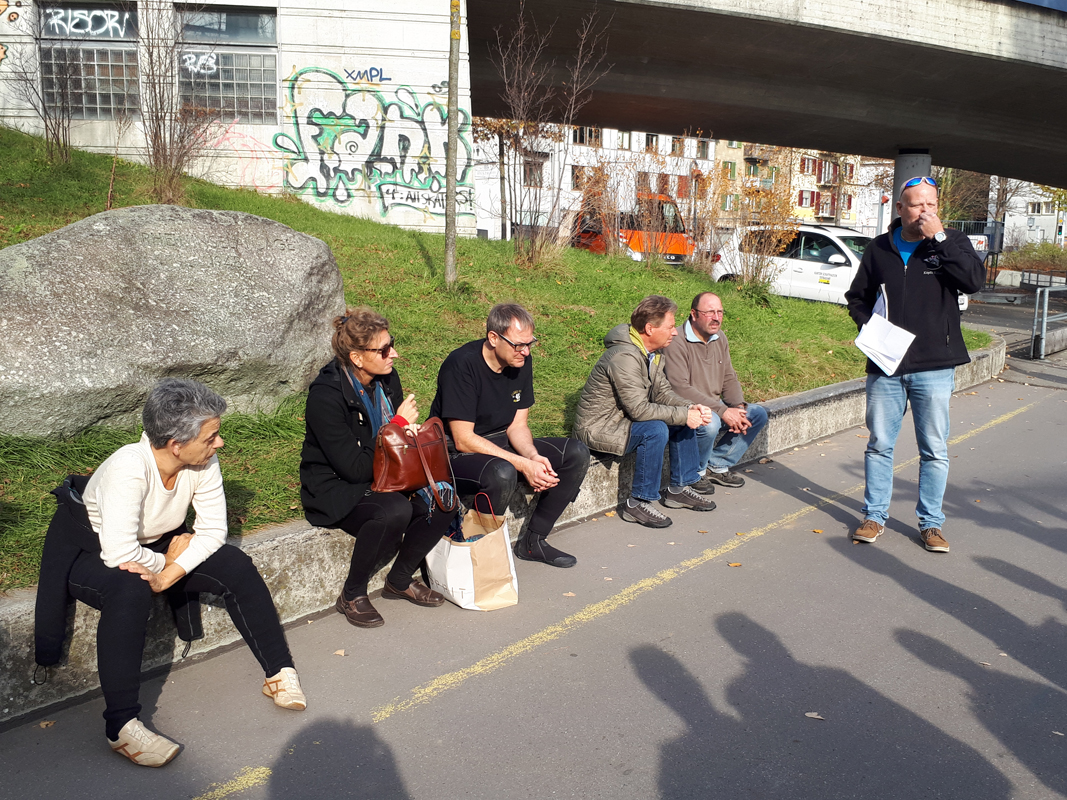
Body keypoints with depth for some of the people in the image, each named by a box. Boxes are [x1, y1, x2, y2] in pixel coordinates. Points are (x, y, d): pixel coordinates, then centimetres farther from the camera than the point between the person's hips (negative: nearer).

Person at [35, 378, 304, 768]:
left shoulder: (203, 463, -18)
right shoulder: (128, 469, -36)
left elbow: (213, 530, -15)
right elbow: (119, 554, -39)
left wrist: (168, 574, -27)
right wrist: (167, 559, -21)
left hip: (155, 547, 6)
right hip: (90, 552, -6)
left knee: (235, 566, -13)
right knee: (130, 590, -38)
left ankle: (279, 672, -3)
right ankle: (121, 726, -32)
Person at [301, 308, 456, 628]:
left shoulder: (387, 378, -2)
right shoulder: (325, 396, -24)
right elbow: (355, 468, -26)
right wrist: (398, 424, -21)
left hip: (381, 478, 7)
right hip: (335, 489, -7)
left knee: (443, 500, -16)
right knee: (395, 511, -35)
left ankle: (400, 580, 5)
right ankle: (352, 595, -11)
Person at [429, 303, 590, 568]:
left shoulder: (522, 361, -2)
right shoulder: (461, 365, -23)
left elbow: (517, 424, 3)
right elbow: (463, 440, -25)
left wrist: (534, 457, -19)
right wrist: (524, 465, -28)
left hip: (501, 445, 8)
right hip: (456, 455, -8)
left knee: (577, 454, -6)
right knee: (502, 473, -39)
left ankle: (532, 541, 0)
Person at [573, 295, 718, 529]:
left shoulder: (652, 353, 4)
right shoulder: (624, 357, -28)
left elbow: (662, 391, 7)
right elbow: (639, 409, -31)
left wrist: (691, 407, -11)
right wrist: (683, 415, -25)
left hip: (622, 419, 10)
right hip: (598, 429, -10)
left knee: (686, 417, 7)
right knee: (655, 430, -31)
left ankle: (681, 487, 14)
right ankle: (638, 502, -19)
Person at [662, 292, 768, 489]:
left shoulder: (720, 338, 8)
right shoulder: (677, 342, -20)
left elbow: (729, 379, 12)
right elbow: (680, 389, -26)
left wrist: (738, 408, -9)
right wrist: (723, 411, -27)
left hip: (715, 406, 9)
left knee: (758, 414, 0)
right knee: (710, 423, -37)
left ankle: (716, 466, 4)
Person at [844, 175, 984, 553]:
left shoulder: (952, 243, 3)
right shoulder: (879, 248, 8)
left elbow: (974, 280, -16)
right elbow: (857, 296, 17)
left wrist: (939, 237, -17)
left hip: (934, 368, -1)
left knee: (934, 450, 4)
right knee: (879, 444, 7)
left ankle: (931, 522, 17)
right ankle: (875, 515, 20)